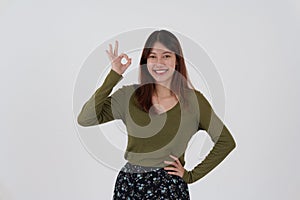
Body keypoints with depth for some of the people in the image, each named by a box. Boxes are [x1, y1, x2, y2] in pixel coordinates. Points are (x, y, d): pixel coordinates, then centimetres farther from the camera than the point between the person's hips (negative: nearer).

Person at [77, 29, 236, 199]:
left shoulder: (193, 100, -3)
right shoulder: (129, 96, -2)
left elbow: (226, 142, 4)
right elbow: (85, 119, -13)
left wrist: (192, 175, 0)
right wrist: (114, 76, -13)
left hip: (170, 186, -1)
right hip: (130, 185, 1)